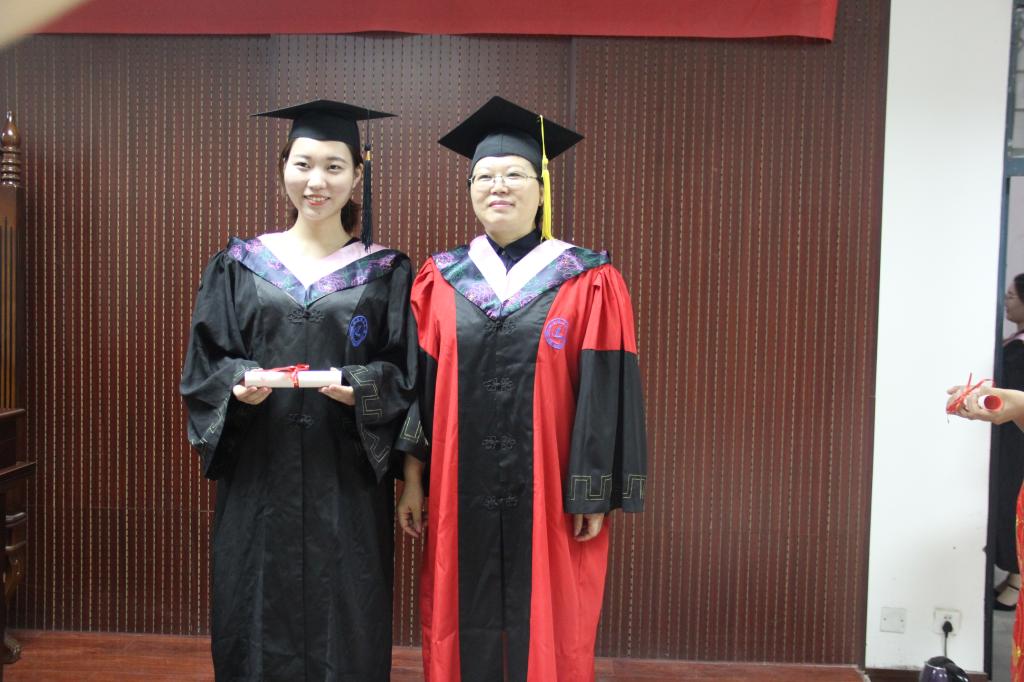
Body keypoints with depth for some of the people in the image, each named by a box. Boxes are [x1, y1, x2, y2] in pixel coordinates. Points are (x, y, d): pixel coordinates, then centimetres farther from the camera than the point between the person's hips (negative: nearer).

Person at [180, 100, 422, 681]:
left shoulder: (385, 272, 3)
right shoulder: (240, 264, 7)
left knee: (345, 632, 5)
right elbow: (204, 367, 5)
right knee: (259, 625, 8)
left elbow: (405, 375, 1)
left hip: (347, 483, -1)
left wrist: (360, 389, -19)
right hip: (259, 480, 1)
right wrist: (238, 385, -15)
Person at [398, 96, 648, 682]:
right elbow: (420, 386, 6)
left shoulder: (590, 283, -3)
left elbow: (604, 394, -5)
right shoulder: (440, 280, 5)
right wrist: (413, 479, 4)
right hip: (460, 497, 2)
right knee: (464, 634, 12)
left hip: (548, 499, -2)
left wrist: (595, 495, -7)